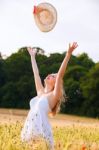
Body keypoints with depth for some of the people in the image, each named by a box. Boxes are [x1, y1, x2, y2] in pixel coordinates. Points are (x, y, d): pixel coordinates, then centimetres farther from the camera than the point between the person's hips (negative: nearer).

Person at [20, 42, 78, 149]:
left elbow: (60, 75, -8)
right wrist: (32, 56, 36)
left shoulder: (54, 96, 2)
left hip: (42, 130, -6)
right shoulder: (40, 92, 19)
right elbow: (36, 74, 28)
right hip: (29, 129, 6)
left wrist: (68, 54, -15)